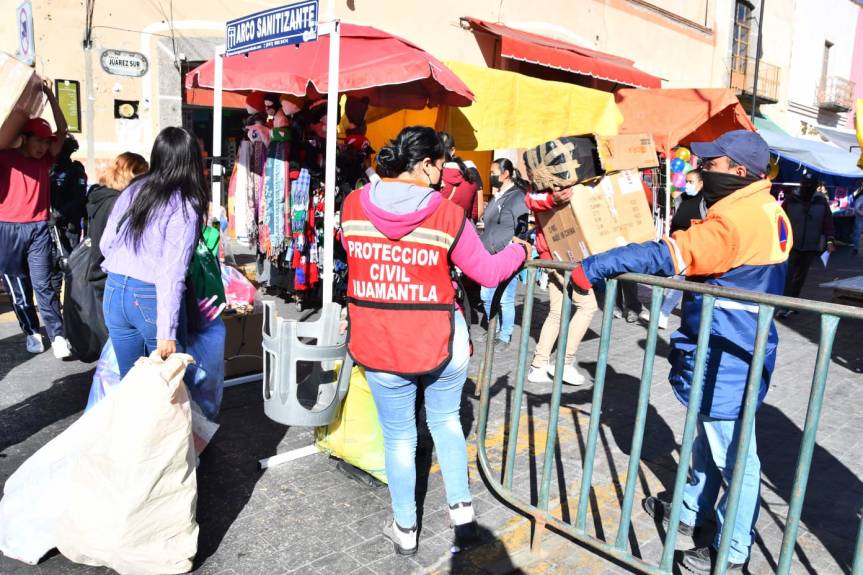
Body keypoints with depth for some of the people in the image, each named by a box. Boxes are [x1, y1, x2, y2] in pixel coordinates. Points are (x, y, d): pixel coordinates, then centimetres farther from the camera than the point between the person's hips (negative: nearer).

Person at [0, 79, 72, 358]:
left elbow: (62, 130, 4)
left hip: (38, 229, 1)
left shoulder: (44, 159, 7)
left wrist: (49, 95, -1)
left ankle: (58, 336, -3)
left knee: (43, 285, -2)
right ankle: (32, 333, 18)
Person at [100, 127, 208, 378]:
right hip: (150, 298, -6)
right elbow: (172, 272, -19)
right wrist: (167, 332, -19)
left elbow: (105, 244, 13)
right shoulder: (185, 206, -13)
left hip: (114, 292, 6)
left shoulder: (133, 189, 5)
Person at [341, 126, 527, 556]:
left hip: (378, 345, 2)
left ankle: (404, 529, 31)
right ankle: (462, 509, 27)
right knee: (445, 420, 24)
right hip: (440, 343, -1)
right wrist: (518, 250, 17)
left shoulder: (352, 206, -4)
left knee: (399, 436, 17)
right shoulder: (447, 214, -11)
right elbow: (488, 272, -2)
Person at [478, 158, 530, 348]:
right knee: (486, 296, 13)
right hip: (489, 257, 8)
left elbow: (521, 231, -9)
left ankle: (505, 335, 10)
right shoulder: (496, 197, 16)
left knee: (505, 300, -4)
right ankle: (493, 330, 30)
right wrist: (482, 249, 21)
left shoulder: (518, 197, -7)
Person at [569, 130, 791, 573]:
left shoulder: (734, 221, -25)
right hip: (726, 352, 10)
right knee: (708, 440, 24)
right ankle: (692, 511, 43)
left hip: (727, 359, -10)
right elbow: (696, 251, 16)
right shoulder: (763, 211, 8)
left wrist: (591, 268, -27)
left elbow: (666, 255, -32)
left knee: (733, 456, 5)